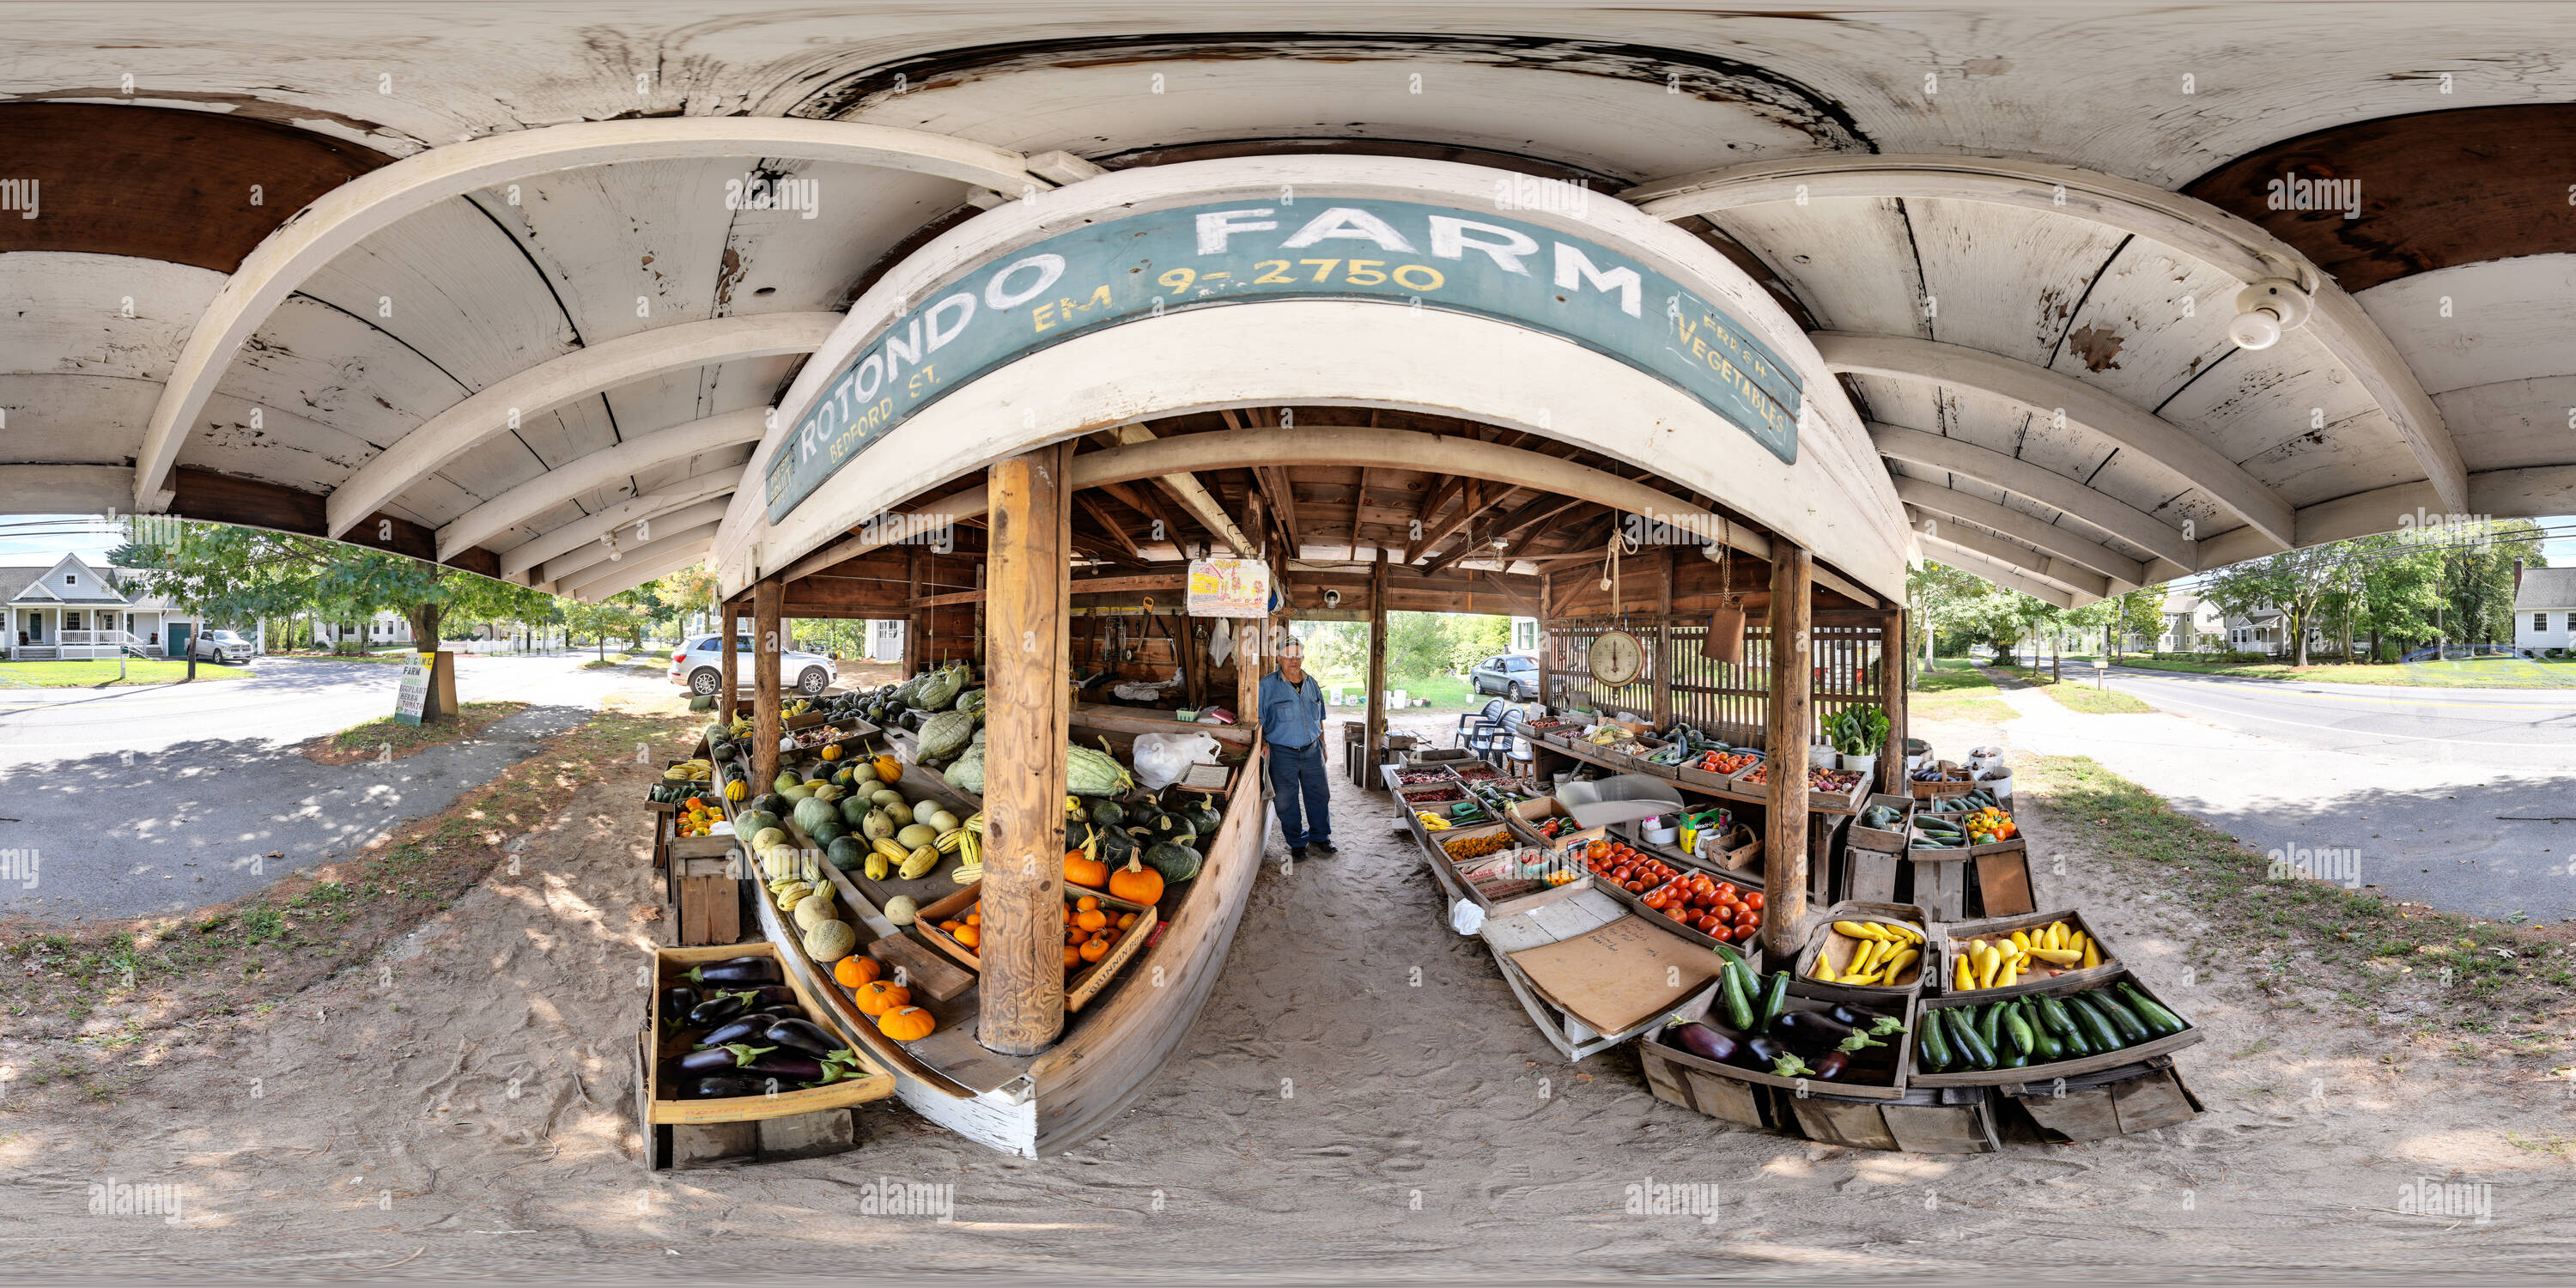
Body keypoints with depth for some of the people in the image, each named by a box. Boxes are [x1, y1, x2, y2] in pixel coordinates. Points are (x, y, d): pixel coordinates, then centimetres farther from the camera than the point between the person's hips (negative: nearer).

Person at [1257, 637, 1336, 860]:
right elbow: (1259, 721, -6)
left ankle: (1320, 836, 28)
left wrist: (1322, 747, 16)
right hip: (1282, 752, -4)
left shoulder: (1312, 684, 7)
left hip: (1311, 750, 4)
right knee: (1287, 801, 5)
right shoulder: (1267, 685, -7)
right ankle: (1297, 842, 21)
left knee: (1319, 795, 10)